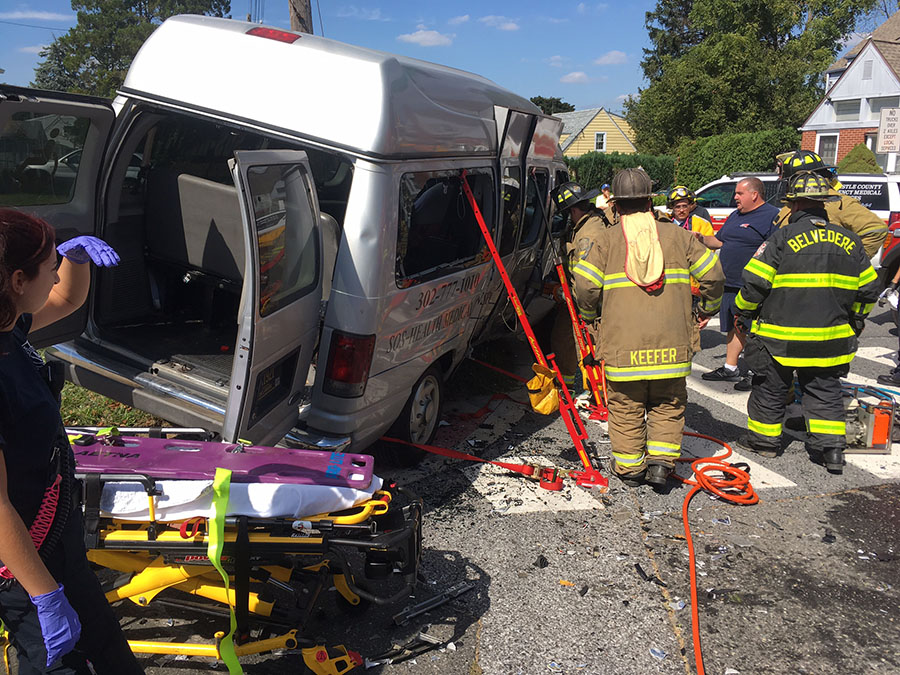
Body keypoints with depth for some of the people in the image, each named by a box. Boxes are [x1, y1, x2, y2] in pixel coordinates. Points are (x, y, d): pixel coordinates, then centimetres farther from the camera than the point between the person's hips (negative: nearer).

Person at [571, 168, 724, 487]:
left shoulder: (603, 240, 0)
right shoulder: (677, 235, 7)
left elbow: (586, 288, -8)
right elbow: (713, 277, 7)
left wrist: (590, 313, 14)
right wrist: (707, 308, 26)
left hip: (623, 344, -1)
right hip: (671, 342, 2)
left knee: (626, 407, 12)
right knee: (668, 405, 18)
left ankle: (629, 468, 22)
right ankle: (661, 461, 11)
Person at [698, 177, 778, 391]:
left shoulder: (772, 216, -9)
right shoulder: (735, 216, 18)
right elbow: (719, 241, 26)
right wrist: (701, 238, 8)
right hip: (729, 285, 8)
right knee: (734, 327, 16)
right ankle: (730, 368, 27)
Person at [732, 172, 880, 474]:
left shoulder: (782, 239, -12)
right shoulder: (850, 241, 5)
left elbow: (754, 283, -13)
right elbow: (868, 288, 12)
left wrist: (743, 313, 3)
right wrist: (856, 319, 27)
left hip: (780, 337, -4)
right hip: (830, 339, 4)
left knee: (770, 389, 12)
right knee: (825, 391, 16)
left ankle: (764, 438, 26)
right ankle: (832, 447, 13)